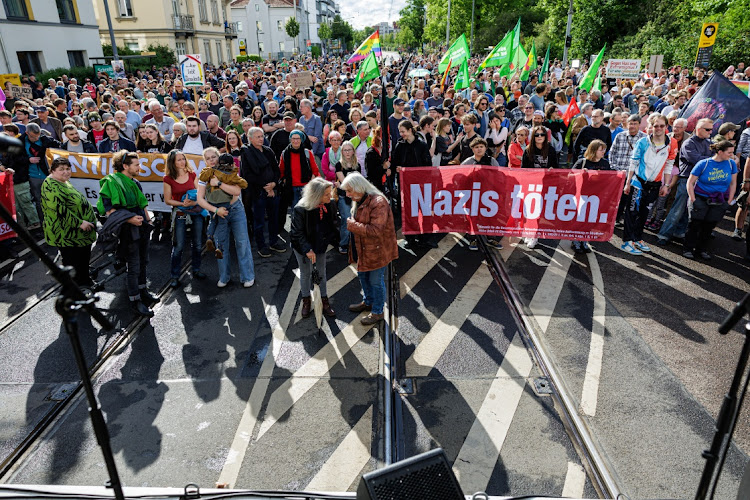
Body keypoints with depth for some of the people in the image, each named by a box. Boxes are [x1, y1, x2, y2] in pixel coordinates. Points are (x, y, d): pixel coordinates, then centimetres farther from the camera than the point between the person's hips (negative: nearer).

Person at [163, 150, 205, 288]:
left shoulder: (192, 175, 4)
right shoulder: (168, 179, -4)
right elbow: (167, 200, -1)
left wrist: (195, 202, -14)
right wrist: (182, 204, -15)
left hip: (196, 212, 3)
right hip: (179, 214, -3)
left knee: (197, 244, 10)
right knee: (178, 246, -2)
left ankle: (196, 270, 27)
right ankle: (174, 276, 9)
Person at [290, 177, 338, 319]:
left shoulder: (331, 205, -14)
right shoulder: (300, 209, -28)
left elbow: (332, 225, 2)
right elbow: (297, 232, -21)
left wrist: (334, 240, -7)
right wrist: (307, 249, -26)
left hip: (321, 245, 3)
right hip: (303, 246, -3)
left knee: (321, 272, 14)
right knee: (305, 273, 12)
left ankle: (324, 301, 29)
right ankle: (306, 302, 31)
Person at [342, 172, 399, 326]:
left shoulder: (378, 202, -25)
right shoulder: (358, 201, 7)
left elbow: (376, 230, -30)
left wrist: (352, 225, -25)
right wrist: (350, 223, 5)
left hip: (377, 249, -9)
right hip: (363, 248, 10)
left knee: (376, 280, 4)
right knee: (363, 275, 23)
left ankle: (377, 312, 23)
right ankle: (368, 302, 46)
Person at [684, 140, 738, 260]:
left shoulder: (731, 164, 0)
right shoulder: (703, 164, -10)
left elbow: (733, 183, 9)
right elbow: (690, 182, -6)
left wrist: (728, 202, 7)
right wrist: (693, 201, -11)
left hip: (719, 203, 3)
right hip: (700, 199, -3)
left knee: (709, 226, 6)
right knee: (695, 224, -6)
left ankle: (702, 250, 20)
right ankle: (688, 249, 7)